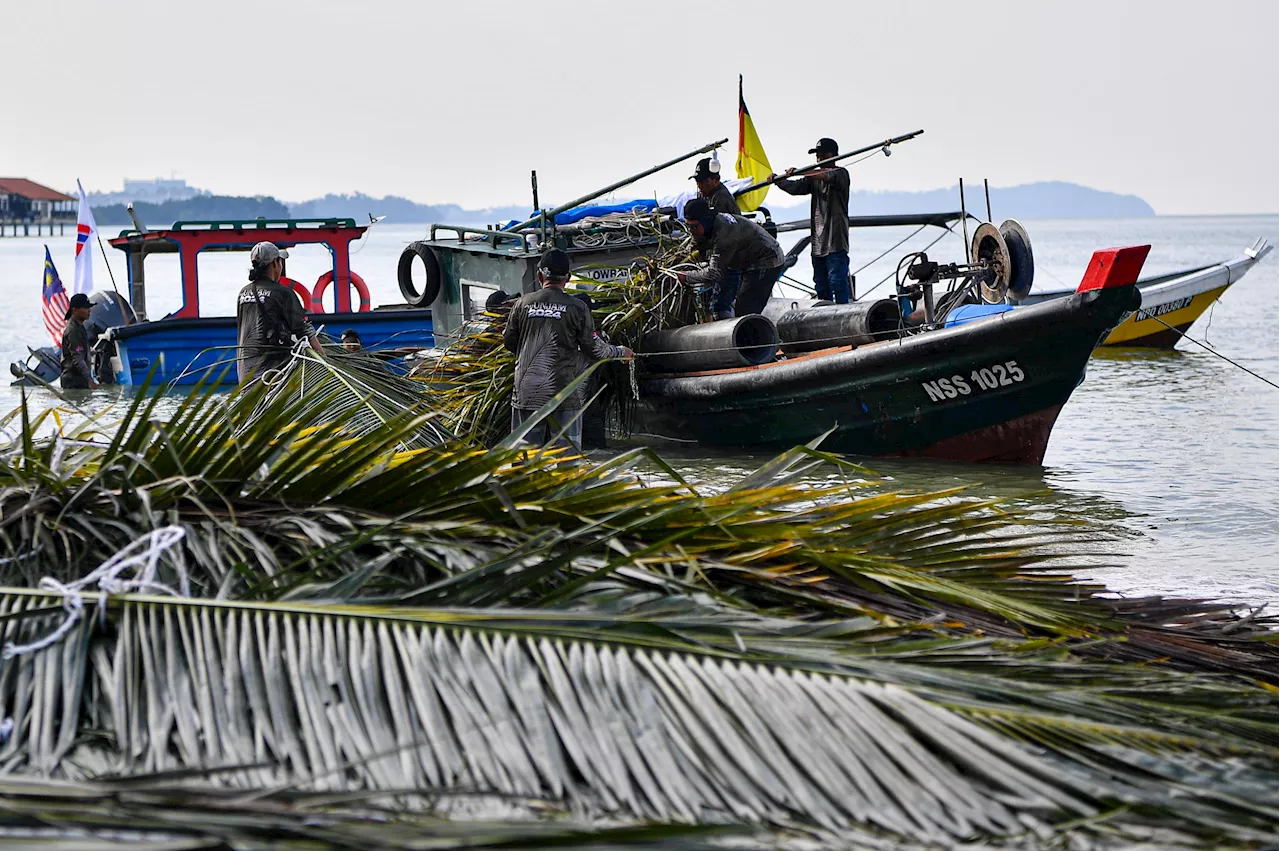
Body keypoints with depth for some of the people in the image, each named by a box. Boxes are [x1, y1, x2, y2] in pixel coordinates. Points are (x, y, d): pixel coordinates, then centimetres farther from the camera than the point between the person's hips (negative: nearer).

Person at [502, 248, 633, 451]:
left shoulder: (523, 304, 2)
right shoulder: (577, 308, -4)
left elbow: (509, 342, 12)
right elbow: (595, 349, 1)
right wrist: (620, 352, 20)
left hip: (526, 393, 2)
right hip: (564, 395, -2)